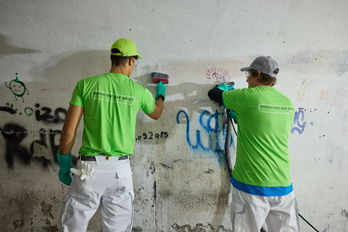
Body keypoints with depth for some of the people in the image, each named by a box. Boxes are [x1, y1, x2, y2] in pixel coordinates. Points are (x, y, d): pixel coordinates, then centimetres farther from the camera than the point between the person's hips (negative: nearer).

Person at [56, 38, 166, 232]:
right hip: (121, 170, 1)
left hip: (90, 167, 0)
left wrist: (65, 163, 11)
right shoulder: (140, 91, 1)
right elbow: (156, 114, 23)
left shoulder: (86, 84, -3)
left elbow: (68, 132, -4)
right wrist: (161, 94, 43)